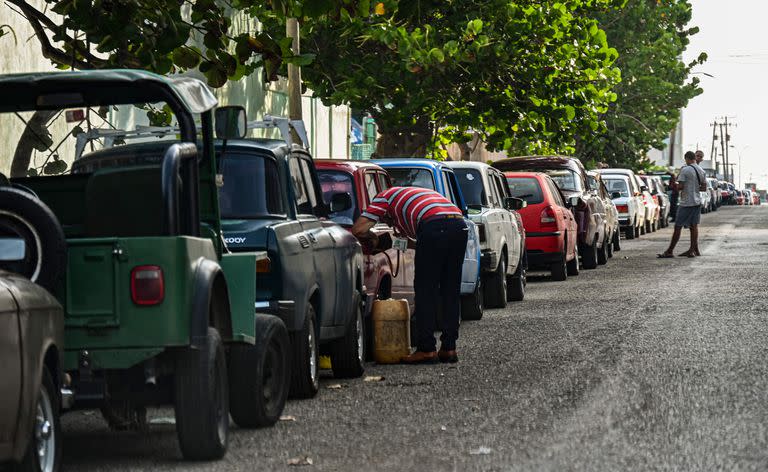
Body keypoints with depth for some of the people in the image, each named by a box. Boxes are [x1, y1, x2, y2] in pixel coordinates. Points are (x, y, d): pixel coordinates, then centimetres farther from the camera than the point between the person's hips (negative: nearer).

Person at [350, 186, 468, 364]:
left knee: (425, 291, 2)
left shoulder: (385, 197, 22)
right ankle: (449, 348, 16)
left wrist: (371, 237, 31)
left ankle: (426, 349, 1)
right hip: (460, 224, 7)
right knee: (451, 292, 14)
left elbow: (358, 229, 12)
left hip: (434, 225, -7)